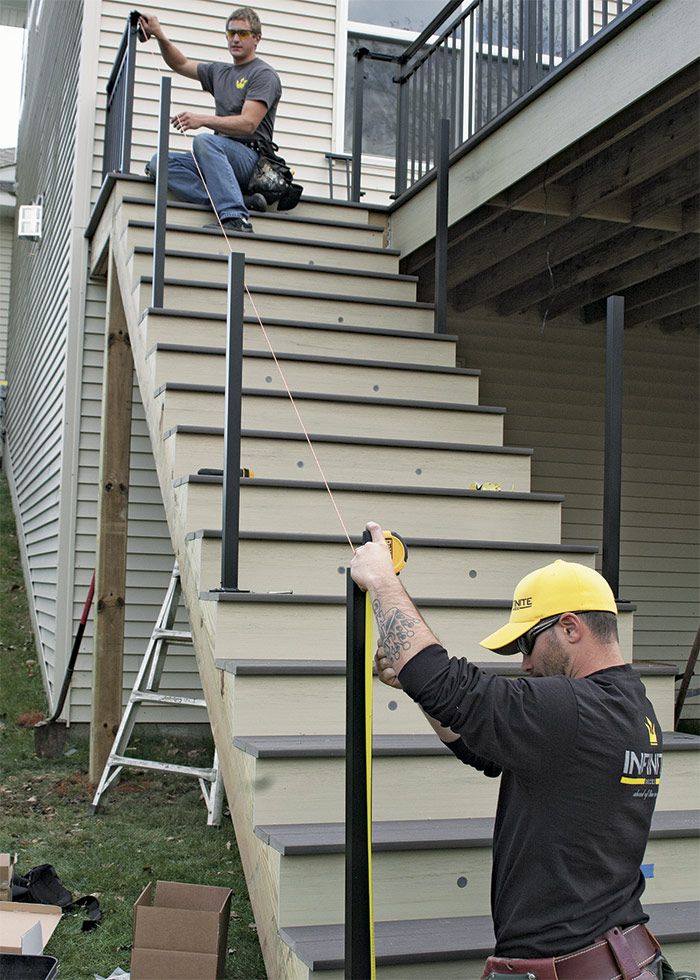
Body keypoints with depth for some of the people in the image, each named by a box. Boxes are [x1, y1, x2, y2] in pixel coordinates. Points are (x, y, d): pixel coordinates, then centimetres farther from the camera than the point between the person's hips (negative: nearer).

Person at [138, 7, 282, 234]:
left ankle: (236, 217, -45)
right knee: (159, 163, -17)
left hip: (251, 158, -7)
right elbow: (181, 64, 35)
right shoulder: (219, 72, 26)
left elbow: (248, 124, -13)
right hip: (222, 155, 7)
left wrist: (203, 120, -24)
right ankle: (240, 201, -29)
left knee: (204, 140, -36)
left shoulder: (264, 75, 1)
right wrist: (160, 36, 17)